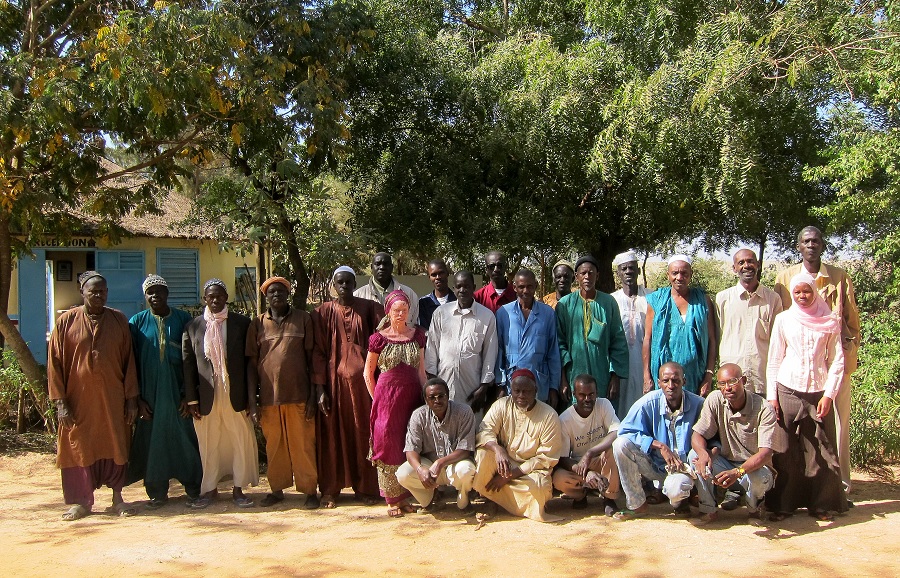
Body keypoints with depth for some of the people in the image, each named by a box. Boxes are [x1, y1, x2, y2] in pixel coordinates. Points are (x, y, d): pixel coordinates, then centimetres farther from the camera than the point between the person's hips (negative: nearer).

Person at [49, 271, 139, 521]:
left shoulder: (119, 321, 2)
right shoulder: (66, 321, -2)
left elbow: (128, 360, 4)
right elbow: (55, 363, -1)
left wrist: (131, 398, 0)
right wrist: (60, 402, -7)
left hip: (112, 399, 1)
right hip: (79, 399, -1)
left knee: (116, 445, 7)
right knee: (79, 447, 6)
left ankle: (117, 496, 19)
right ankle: (82, 501, 19)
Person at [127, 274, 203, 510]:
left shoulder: (183, 319, 2)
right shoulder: (137, 322, 3)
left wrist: (188, 394, -5)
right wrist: (137, 398, -4)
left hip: (177, 392, 0)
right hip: (149, 395, 1)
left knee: (185, 439, 3)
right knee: (152, 440, 7)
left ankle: (193, 489, 14)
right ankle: (157, 492, 19)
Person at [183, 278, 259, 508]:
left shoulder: (242, 323, 2)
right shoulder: (193, 327, 6)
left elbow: (249, 360, 2)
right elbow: (188, 364, 6)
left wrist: (250, 395, -3)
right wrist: (192, 399, 1)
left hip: (236, 395, -1)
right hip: (207, 397, 1)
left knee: (241, 442, 2)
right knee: (208, 444, 9)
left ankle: (238, 489, 15)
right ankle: (209, 488, 23)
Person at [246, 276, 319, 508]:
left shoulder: (303, 319, 4)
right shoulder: (258, 324, 7)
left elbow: (311, 357, 4)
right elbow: (251, 363, 7)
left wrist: (313, 394, -2)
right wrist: (252, 401, 2)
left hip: (299, 394, -1)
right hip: (269, 396, 2)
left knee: (303, 444, 3)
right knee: (274, 446, 9)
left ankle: (309, 490, 13)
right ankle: (277, 488, 24)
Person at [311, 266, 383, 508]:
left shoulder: (368, 308, 3)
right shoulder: (324, 312, 2)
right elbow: (318, 351, 0)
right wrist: (320, 388, -6)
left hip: (362, 378, 0)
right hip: (335, 378, 0)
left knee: (363, 433, 6)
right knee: (333, 433, 5)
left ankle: (365, 487, 17)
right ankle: (330, 489, 15)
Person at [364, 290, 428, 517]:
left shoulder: (417, 335, 7)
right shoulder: (379, 338, -2)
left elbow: (421, 370, 11)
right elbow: (368, 372, 4)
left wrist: (426, 395, 5)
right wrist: (376, 398, 1)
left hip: (412, 395, 3)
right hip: (387, 395, -3)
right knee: (388, 445, 0)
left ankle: (405, 496, 16)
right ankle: (392, 499, 8)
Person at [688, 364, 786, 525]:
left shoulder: (764, 409, -21)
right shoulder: (714, 400, -12)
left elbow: (765, 453, -28)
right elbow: (697, 435, -12)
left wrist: (738, 472, -45)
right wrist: (703, 454, -36)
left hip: (755, 466, -3)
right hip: (725, 462, 3)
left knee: (758, 478, -36)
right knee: (694, 455, -23)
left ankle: (755, 507, 2)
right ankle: (708, 510, -7)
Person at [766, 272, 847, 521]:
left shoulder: (830, 322, 5)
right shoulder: (784, 320, 6)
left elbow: (837, 360, 4)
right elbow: (774, 359, 7)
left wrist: (829, 394, -5)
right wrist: (771, 395, 2)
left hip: (819, 392, 0)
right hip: (787, 390, 0)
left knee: (822, 451, 0)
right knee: (786, 450, 2)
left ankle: (822, 504, 11)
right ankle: (783, 504, 9)